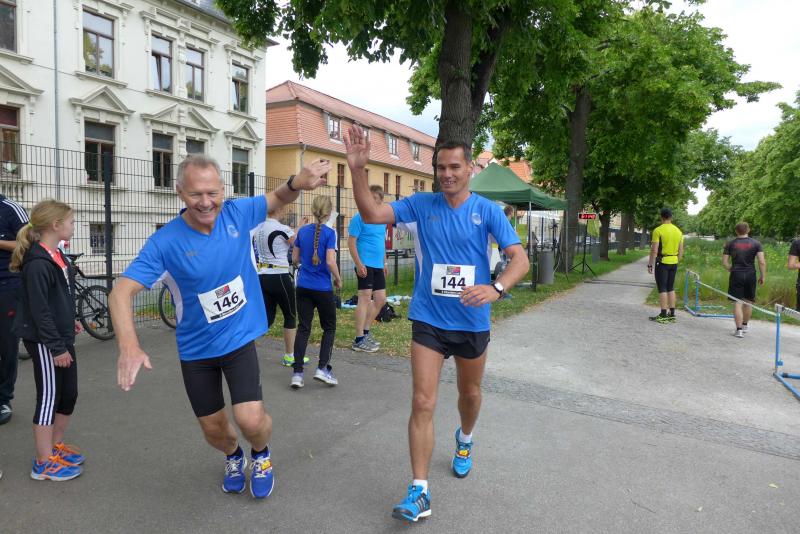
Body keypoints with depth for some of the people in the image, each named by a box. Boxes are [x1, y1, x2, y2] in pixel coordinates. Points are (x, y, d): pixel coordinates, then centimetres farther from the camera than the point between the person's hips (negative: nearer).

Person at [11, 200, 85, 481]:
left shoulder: (56, 256, 8)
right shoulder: (38, 263, -20)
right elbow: (39, 310, -21)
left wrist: (69, 322, 22)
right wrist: (56, 347, -19)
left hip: (62, 338, 9)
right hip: (45, 342, -9)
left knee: (69, 395, 15)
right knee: (49, 398, 1)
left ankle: (56, 445, 33)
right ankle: (44, 463, 14)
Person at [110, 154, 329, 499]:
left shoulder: (237, 213, -13)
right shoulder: (165, 242, -19)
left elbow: (278, 198, 3)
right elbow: (121, 291, -23)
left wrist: (297, 182, -22)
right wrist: (128, 346, -41)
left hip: (239, 339, 0)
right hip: (195, 349, 1)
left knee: (250, 420, -15)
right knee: (214, 429, 14)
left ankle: (261, 454, 24)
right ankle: (233, 456, 52)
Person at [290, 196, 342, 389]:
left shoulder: (302, 231, 4)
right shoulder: (329, 233, -10)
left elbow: (295, 259, 9)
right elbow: (330, 261, -18)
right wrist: (338, 279, -2)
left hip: (303, 287, 4)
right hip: (322, 289, -4)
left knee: (303, 328, 8)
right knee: (329, 327, 12)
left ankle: (297, 373, 6)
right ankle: (322, 368, 6)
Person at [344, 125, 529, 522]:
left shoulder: (488, 210, -7)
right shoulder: (421, 205, -3)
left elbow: (520, 258, -13)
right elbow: (371, 214, -11)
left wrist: (496, 288, -33)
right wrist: (357, 170, -26)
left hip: (472, 322, 1)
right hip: (428, 320, 0)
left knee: (470, 393, 22)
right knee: (422, 403, -5)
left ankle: (464, 440, 54)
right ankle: (419, 491, 6)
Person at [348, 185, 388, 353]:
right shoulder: (359, 217, -8)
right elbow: (351, 242, -11)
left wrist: (384, 262, 19)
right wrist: (359, 264, -18)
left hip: (378, 266, 8)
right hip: (365, 265, -7)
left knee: (381, 300, 10)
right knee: (365, 299, -6)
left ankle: (366, 332, 25)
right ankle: (359, 340, 2)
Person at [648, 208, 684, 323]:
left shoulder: (658, 230, -11)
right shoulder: (678, 231, 9)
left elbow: (654, 250, -15)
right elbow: (681, 251, 12)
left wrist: (650, 265, -8)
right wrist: (676, 263, 21)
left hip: (662, 262, -6)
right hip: (674, 262, 6)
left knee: (662, 289, -2)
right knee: (671, 288, 14)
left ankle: (663, 316, 0)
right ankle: (672, 314, 19)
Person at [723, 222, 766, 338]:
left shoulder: (730, 244, 1)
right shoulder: (756, 244, 1)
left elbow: (724, 263, -1)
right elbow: (762, 262, -5)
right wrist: (763, 276, 3)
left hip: (736, 275, -1)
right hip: (750, 275, 2)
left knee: (738, 303, -1)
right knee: (748, 302, 17)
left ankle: (739, 330, -4)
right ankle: (745, 325, 32)